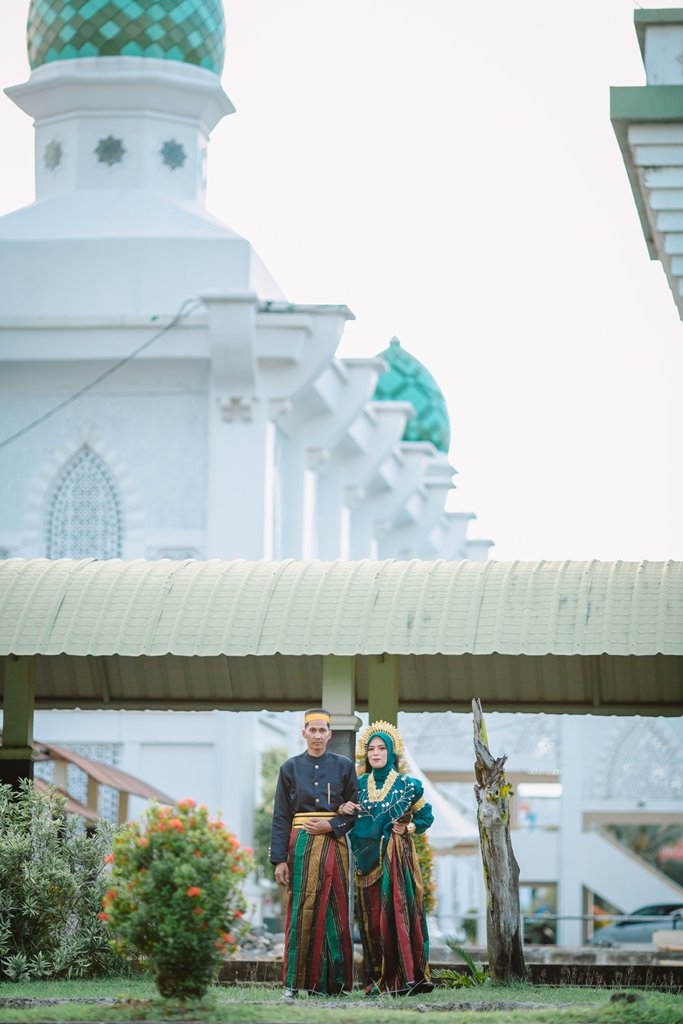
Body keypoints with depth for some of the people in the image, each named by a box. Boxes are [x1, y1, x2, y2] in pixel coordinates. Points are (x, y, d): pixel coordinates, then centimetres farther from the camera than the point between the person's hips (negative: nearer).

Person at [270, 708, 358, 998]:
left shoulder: (343, 766, 9)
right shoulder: (291, 768, 7)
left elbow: (355, 811, 8)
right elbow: (281, 817, 4)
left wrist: (331, 825, -10)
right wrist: (279, 859, -4)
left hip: (334, 843, 1)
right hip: (302, 844, -1)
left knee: (334, 911, -2)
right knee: (302, 909, -7)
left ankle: (330, 981, 1)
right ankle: (295, 981, -6)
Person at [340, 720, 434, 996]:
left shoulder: (407, 785, 3)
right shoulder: (360, 785, 11)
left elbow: (426, 816, 10)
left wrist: (409, 828, -7)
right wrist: (344, 810, -3)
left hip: (397, 856, -3)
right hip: (368, 857, 3)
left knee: (397, 911, -11)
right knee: (372, 916, 0)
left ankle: (404, 978, -13)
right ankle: (378, 978, 3)